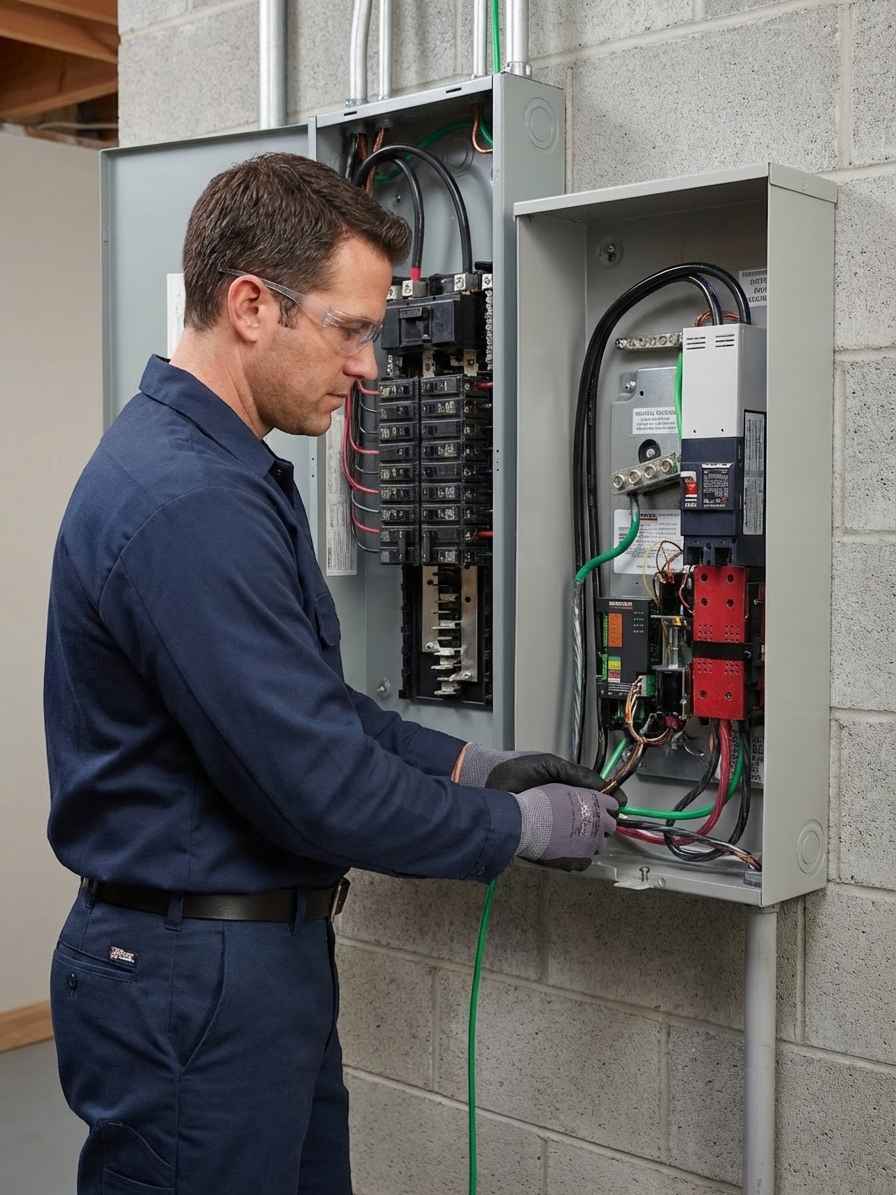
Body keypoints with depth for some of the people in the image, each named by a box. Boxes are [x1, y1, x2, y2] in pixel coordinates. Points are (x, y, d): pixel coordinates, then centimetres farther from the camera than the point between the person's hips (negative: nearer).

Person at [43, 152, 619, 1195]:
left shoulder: (220, 470, 9)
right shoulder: (186, 505, -25)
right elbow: (318, 786, -25)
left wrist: (471, 766, 7)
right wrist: (522, 826, -11)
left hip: (265, 957, 10)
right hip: (194, 988, -10)